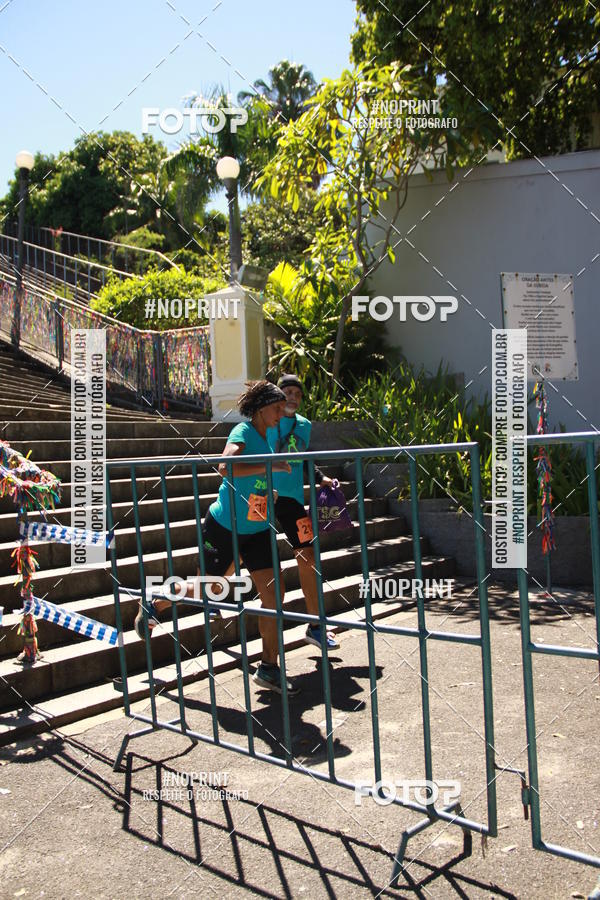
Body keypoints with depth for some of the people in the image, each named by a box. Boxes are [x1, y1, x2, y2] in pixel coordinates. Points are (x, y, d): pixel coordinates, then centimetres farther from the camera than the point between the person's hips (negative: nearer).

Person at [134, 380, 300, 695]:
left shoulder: (266, 436, 8)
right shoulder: (243, 432, -16)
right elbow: (225, 466, -37)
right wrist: (270, 466, -34)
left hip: (257, 529, 7)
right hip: (225, 527, -7)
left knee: (273, 593, -3)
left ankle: (268, 668, 7)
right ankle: (154, 606, 37)